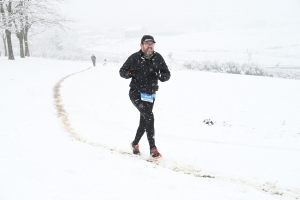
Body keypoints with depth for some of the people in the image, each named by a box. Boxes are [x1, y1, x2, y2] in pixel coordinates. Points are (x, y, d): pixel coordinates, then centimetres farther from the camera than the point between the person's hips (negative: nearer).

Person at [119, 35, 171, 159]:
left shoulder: (158, 58, -1)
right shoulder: (135, 58, -10)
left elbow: (167, 74, 2)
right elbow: (122, 72, -1)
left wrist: (160, 75, -21)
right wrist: (129, 73, -23)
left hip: (150, 95, 5)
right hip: (136, 93, -5)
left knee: (144, 122, 13)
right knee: (149, 117, -20)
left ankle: (135, 144, 37)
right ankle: (153, 148, -17)